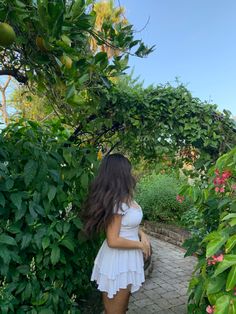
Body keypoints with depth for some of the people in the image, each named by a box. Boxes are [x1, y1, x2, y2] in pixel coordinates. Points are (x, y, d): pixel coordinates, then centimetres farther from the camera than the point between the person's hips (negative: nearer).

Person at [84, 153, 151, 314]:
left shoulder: (125, 197, 1)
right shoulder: (117, 202, -27)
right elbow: (113, 241, -26)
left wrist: (142, 234, -2)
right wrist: (140, 245, -14)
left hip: (127, 259, 8)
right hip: (118, 262, -8)